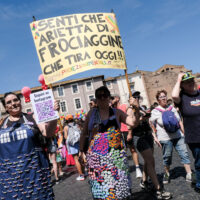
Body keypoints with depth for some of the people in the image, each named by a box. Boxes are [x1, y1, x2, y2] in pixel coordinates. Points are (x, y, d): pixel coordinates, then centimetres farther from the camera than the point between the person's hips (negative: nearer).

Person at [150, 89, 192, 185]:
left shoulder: (172, 108, 9)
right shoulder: (155, 111, -4)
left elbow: (179, 121, 13)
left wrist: (184, 132, 11)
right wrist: (155, 137, -9)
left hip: (178, 136, 4)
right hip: (165, 138, -4)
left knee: (184, 154, 1)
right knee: (167, 157, 6)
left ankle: (189, 174, 10)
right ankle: (167, 174, 26)